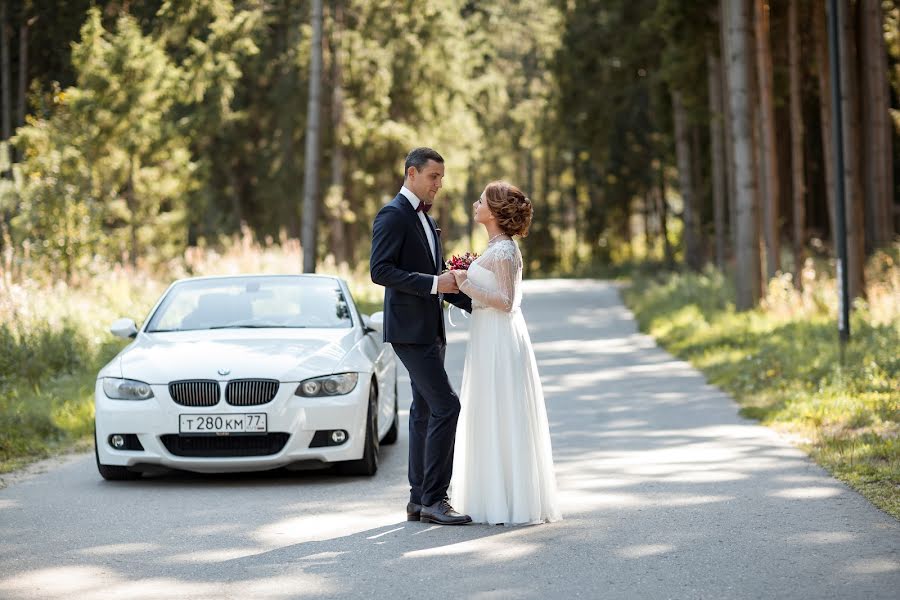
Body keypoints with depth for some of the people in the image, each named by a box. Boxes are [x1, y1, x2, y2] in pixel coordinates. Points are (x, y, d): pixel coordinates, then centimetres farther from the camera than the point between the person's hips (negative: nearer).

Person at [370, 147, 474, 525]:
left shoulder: (426, 219, 19)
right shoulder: (393, 215, -10)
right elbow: (380, 270, -19)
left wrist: (474, 303, 14)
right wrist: (433, 283, -23)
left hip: (430, 330, 10)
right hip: (409, 330, -10)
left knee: (425, 411, 10)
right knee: (446, 405, -15)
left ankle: (420, 500, 14)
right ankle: (434, 499, -12)